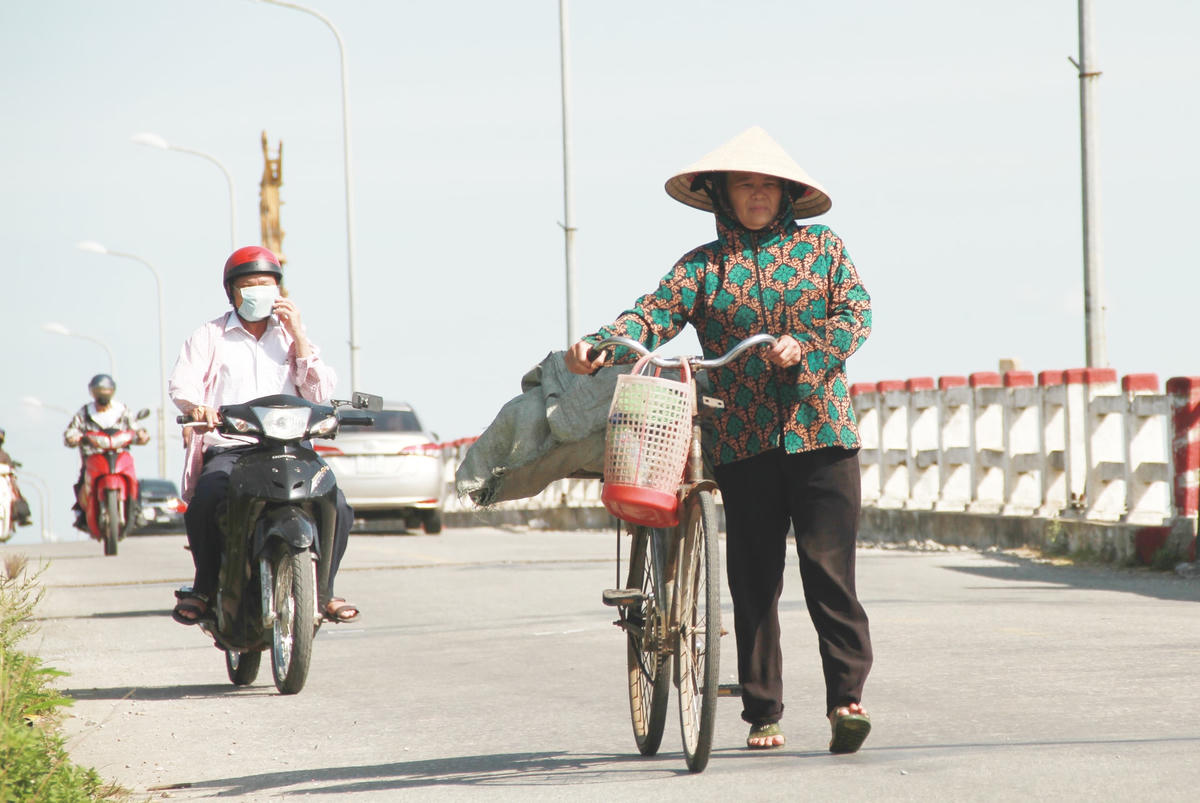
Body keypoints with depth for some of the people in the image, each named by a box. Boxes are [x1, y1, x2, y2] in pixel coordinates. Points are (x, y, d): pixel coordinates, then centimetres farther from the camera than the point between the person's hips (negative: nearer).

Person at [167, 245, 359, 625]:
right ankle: (204, 587, -11)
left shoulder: (290, 335, 19)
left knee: (335, 506, -23)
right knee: (206, 500, -33)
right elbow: (182, 382, -4)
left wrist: (297, 335, 0)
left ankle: (322, 590, -2)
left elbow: (322, 393, 7)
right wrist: (197, 407, -28)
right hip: (227, 449, -2)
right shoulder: (209, 337, 13)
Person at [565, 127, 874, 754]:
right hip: (741, 441, 1)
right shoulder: (702, 266, 10)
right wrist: (599, 346, -22)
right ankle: (762, 713, 10)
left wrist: (805, 346, -16)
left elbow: (856, 313, 2)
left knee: (828, 567, -9)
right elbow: (656, 313, -4)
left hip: (820, 428, -1)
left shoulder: (821, 247, 11)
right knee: (753, 578, 3)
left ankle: (847, 695, -4)